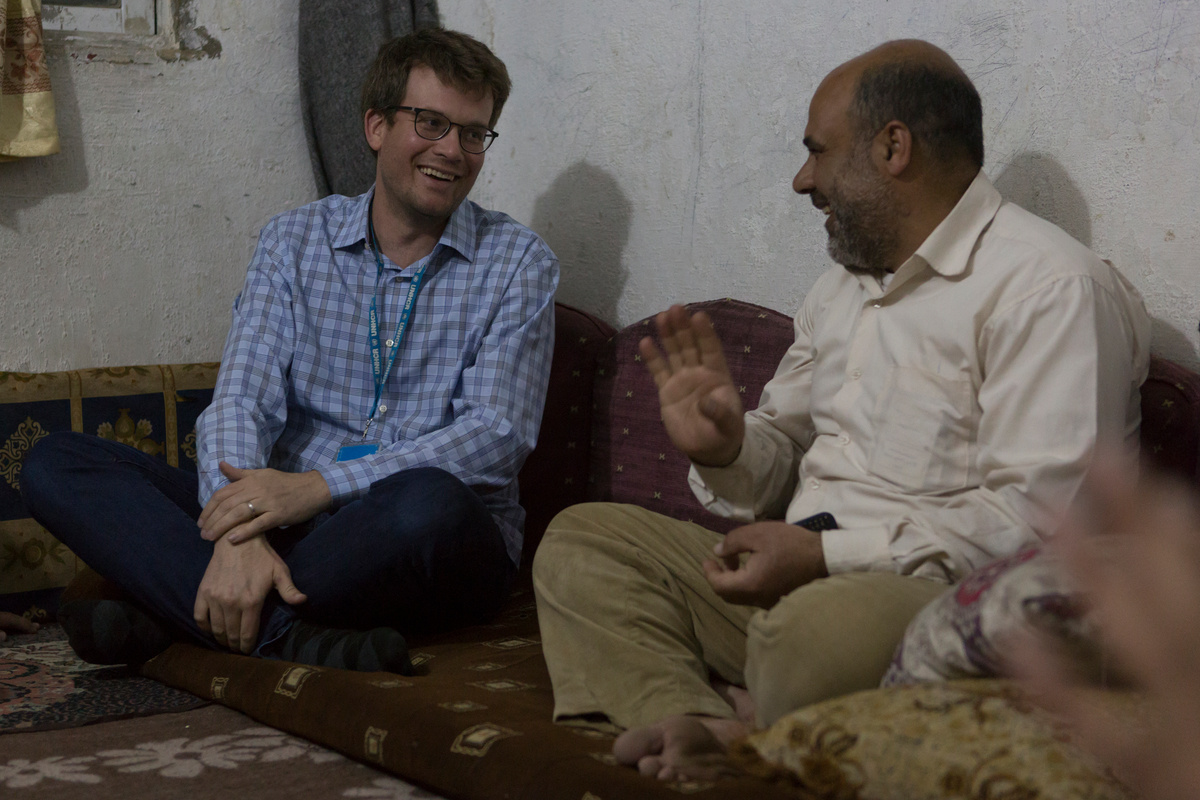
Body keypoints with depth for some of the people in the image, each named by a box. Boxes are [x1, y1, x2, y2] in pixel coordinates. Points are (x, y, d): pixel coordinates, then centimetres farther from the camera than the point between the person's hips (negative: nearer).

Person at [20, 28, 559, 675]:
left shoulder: (517, 263, 2)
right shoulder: (294, 241, 10)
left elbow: (498, 432, -11)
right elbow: (242, 396, -3)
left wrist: (320, 485, -24)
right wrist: (238, 532, -26)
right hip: (290, 522, 3)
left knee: (430, 502, -40)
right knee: (55, 464, -12)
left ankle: (165, 616, -25)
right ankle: (281, 634, -33)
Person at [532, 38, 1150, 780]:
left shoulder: (1049, 285, -10)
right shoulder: (842, 286, 21)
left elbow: (1035, 520, -20)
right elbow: (784, 457, 25)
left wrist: (828, 555, -22)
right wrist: (726, 449, 0)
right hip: (796, 578, 9)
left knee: (817, 627, -40)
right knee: (580, 539, 1)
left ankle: (736, 726, -8)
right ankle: (690, 724, -22)